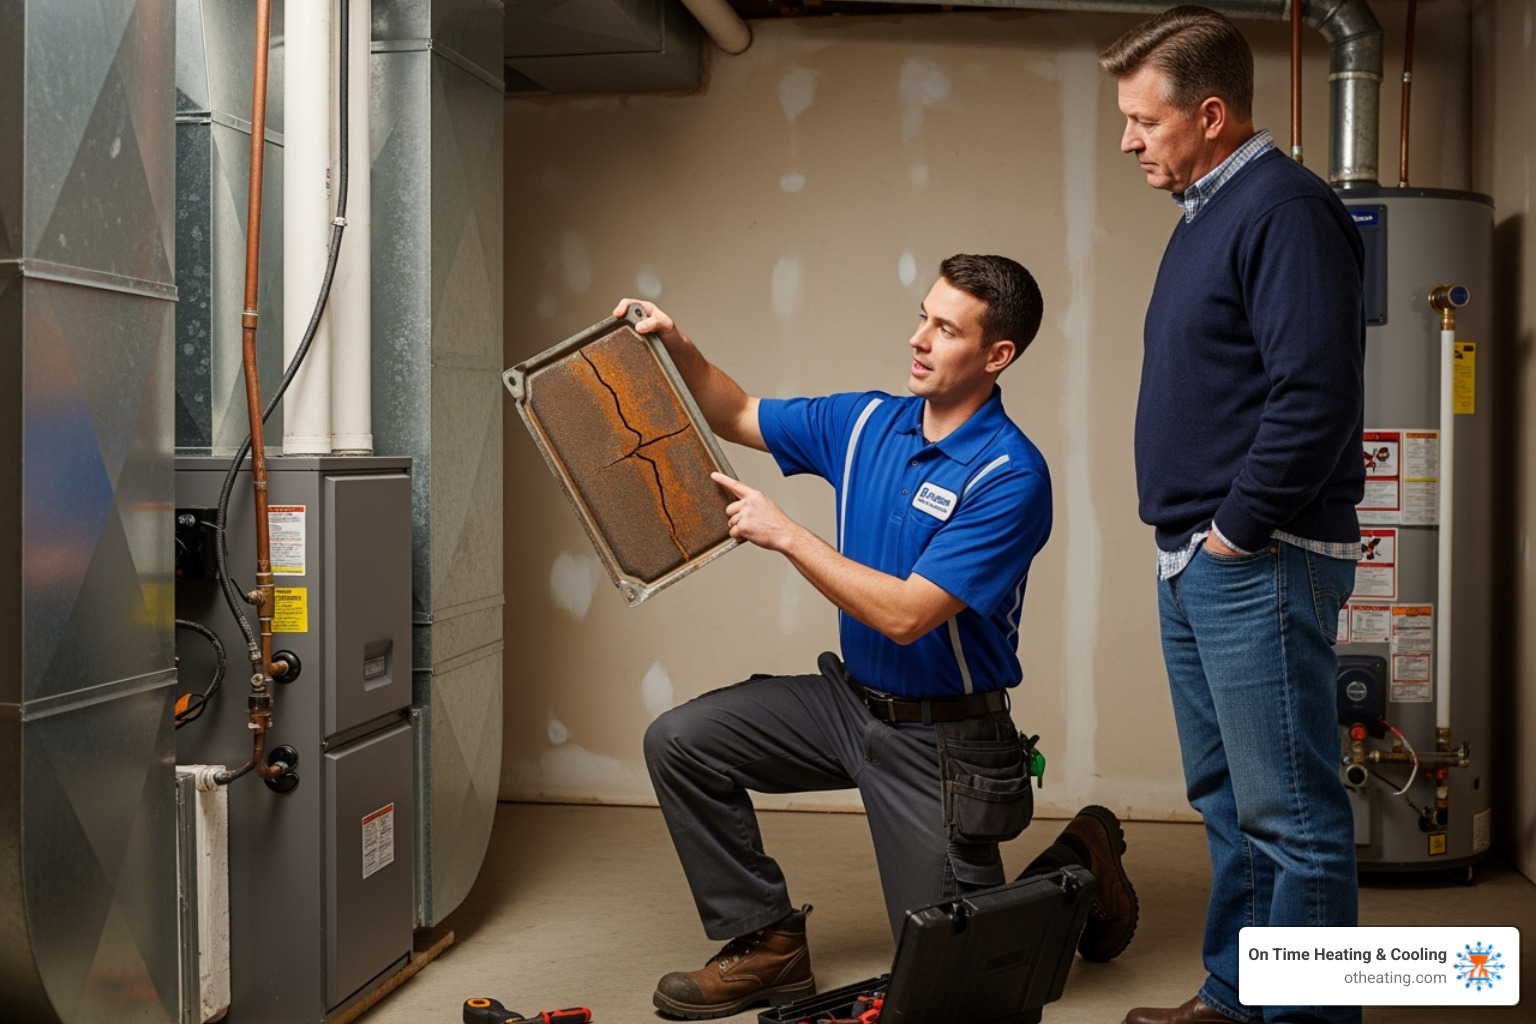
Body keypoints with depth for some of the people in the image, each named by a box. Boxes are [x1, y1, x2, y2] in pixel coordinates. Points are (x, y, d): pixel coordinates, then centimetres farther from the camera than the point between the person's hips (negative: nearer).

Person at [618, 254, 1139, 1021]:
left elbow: (905, 615, -28)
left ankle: (1078, 868, 28)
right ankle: (766, 946, 5)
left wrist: (784, 534, -25)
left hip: (940, 734, -6)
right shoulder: (866, 422, -2)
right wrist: (678, 348, -8)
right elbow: (738, 417, 11)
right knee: (680, 742, -8)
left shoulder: (1011, 476, -23)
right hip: (849, 696, 7)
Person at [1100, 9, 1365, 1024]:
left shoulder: (1283, 209, -13)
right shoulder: (1207, 216, 18)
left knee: (1290, 815, -4)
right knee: (1229, 801, 17)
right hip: (1196, 562, 10)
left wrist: (1240, 529, -16)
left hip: (1258, 561, -10)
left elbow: (1317, 396, -22)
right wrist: (1192, 541, 16)